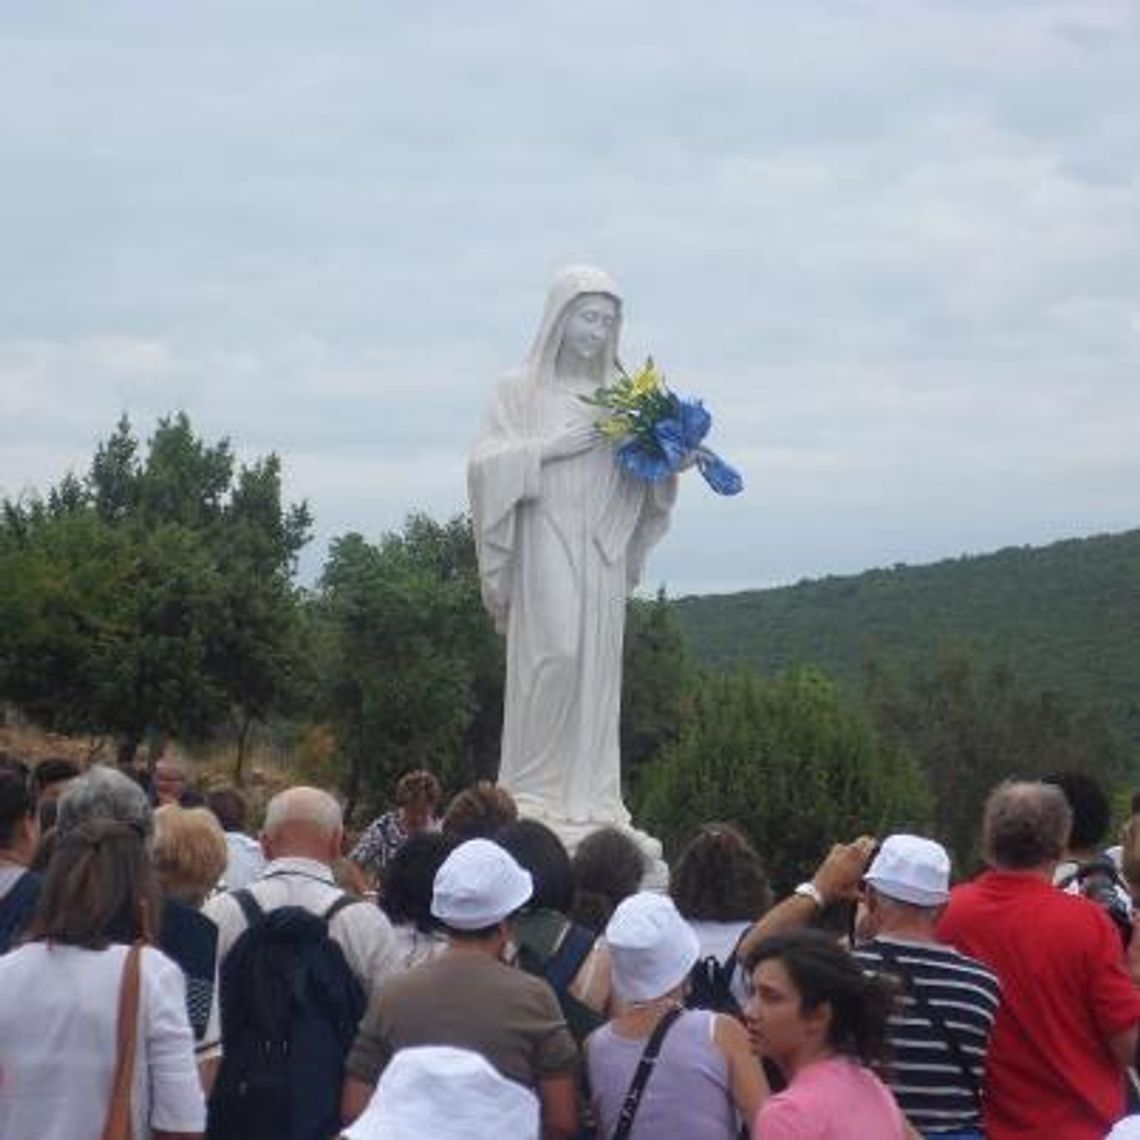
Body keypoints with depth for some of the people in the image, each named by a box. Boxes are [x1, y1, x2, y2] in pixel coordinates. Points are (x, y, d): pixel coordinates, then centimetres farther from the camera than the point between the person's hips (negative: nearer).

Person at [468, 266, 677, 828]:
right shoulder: (521, 390, 4)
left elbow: (639, 479, 14)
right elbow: (486, 463, -5)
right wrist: (551, 447, -14)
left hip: (602, 549, 4)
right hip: (546, 542, -4)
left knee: (597, 663, 1)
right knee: (556, 653, -15)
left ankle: (589, 792, 3)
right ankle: (536, 786, -8)